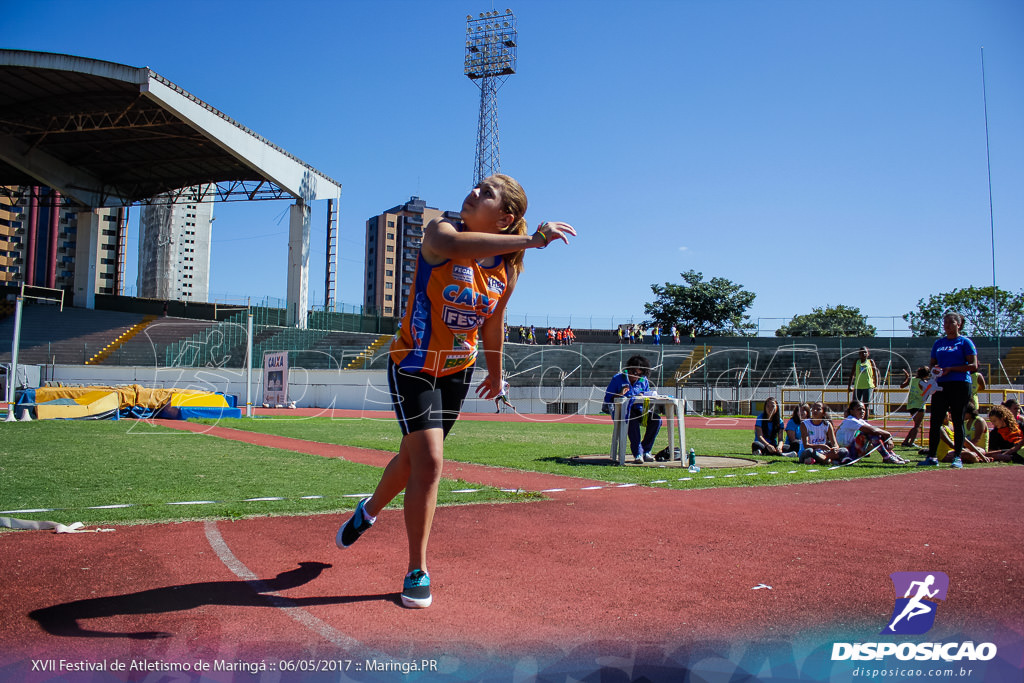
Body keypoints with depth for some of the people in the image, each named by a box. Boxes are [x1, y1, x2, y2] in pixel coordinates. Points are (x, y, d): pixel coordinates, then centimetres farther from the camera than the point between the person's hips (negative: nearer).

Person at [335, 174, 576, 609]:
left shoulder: (507, 270, -6)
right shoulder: (440, 232, -19)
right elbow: (450, 243, -46)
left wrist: (495, 372, 20)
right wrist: (529, 240, -53)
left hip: (457, 372, 5)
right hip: (413, 366, -5)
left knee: (413, 457, 17)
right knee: (428, 463, -12)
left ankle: (368, 512, 50)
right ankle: (417, 573, 7)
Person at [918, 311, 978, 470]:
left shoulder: (965, 342, 1)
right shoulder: (938, 343, 16)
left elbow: (973, 366, -5)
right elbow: (933, 364, 22)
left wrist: (951, 369, -13)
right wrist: (934, 369, -1)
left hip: (960, 385, -5)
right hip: (941, 385, 5)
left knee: (958, 422, -1)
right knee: (935, 422, 0)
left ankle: (957, 458, 5)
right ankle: (931, 457, 4)